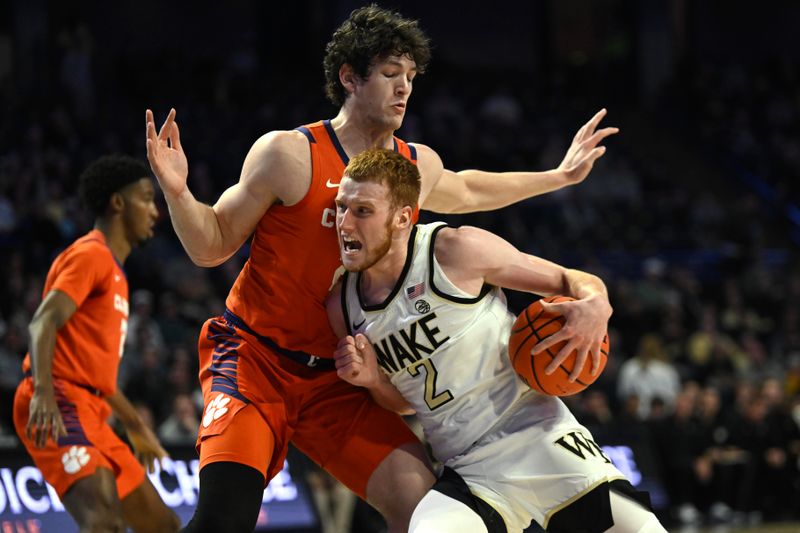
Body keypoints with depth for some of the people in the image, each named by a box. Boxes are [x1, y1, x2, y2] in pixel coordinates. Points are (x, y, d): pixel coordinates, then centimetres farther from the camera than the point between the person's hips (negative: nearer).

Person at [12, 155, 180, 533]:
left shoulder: (113, 271, 26)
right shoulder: (90, 255, -4)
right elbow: (43, 323, -20)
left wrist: (135, 425, 40)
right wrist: (43, 393, -35)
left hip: (90, 416, 10)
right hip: (60, 410, -10)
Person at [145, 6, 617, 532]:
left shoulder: (419, 166, 5)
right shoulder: (290, 155, -13)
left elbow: (462, 192, 31)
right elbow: (212, 247, -6)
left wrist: (559, 177, 33)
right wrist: (177, 192, -25)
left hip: (337, 374, 6)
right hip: (256, 355, -6)